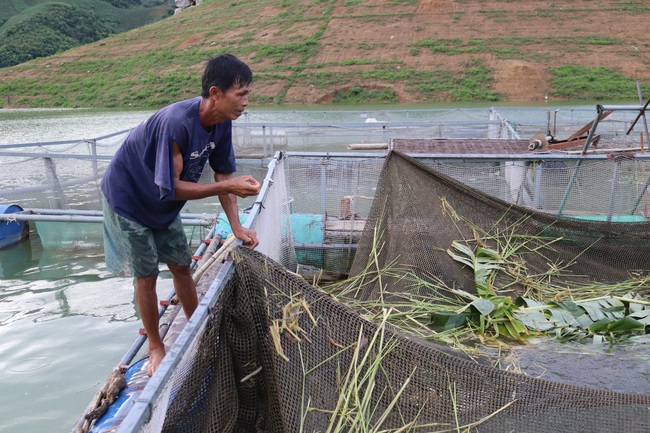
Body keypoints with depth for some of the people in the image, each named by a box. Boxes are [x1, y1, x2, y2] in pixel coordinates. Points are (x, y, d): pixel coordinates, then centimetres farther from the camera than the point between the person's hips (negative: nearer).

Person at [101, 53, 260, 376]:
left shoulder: (221, 122, -14)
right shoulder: (177, 122, -38)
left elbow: (224, 173, -6)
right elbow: (171, 188, -33)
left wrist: (237, 227, -12)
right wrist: (227, 187, -36)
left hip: (163, 204, 7)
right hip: (128, 197, -7)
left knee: (181, 265, 11)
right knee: (146, 274, 1)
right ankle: (155, 347, 19)